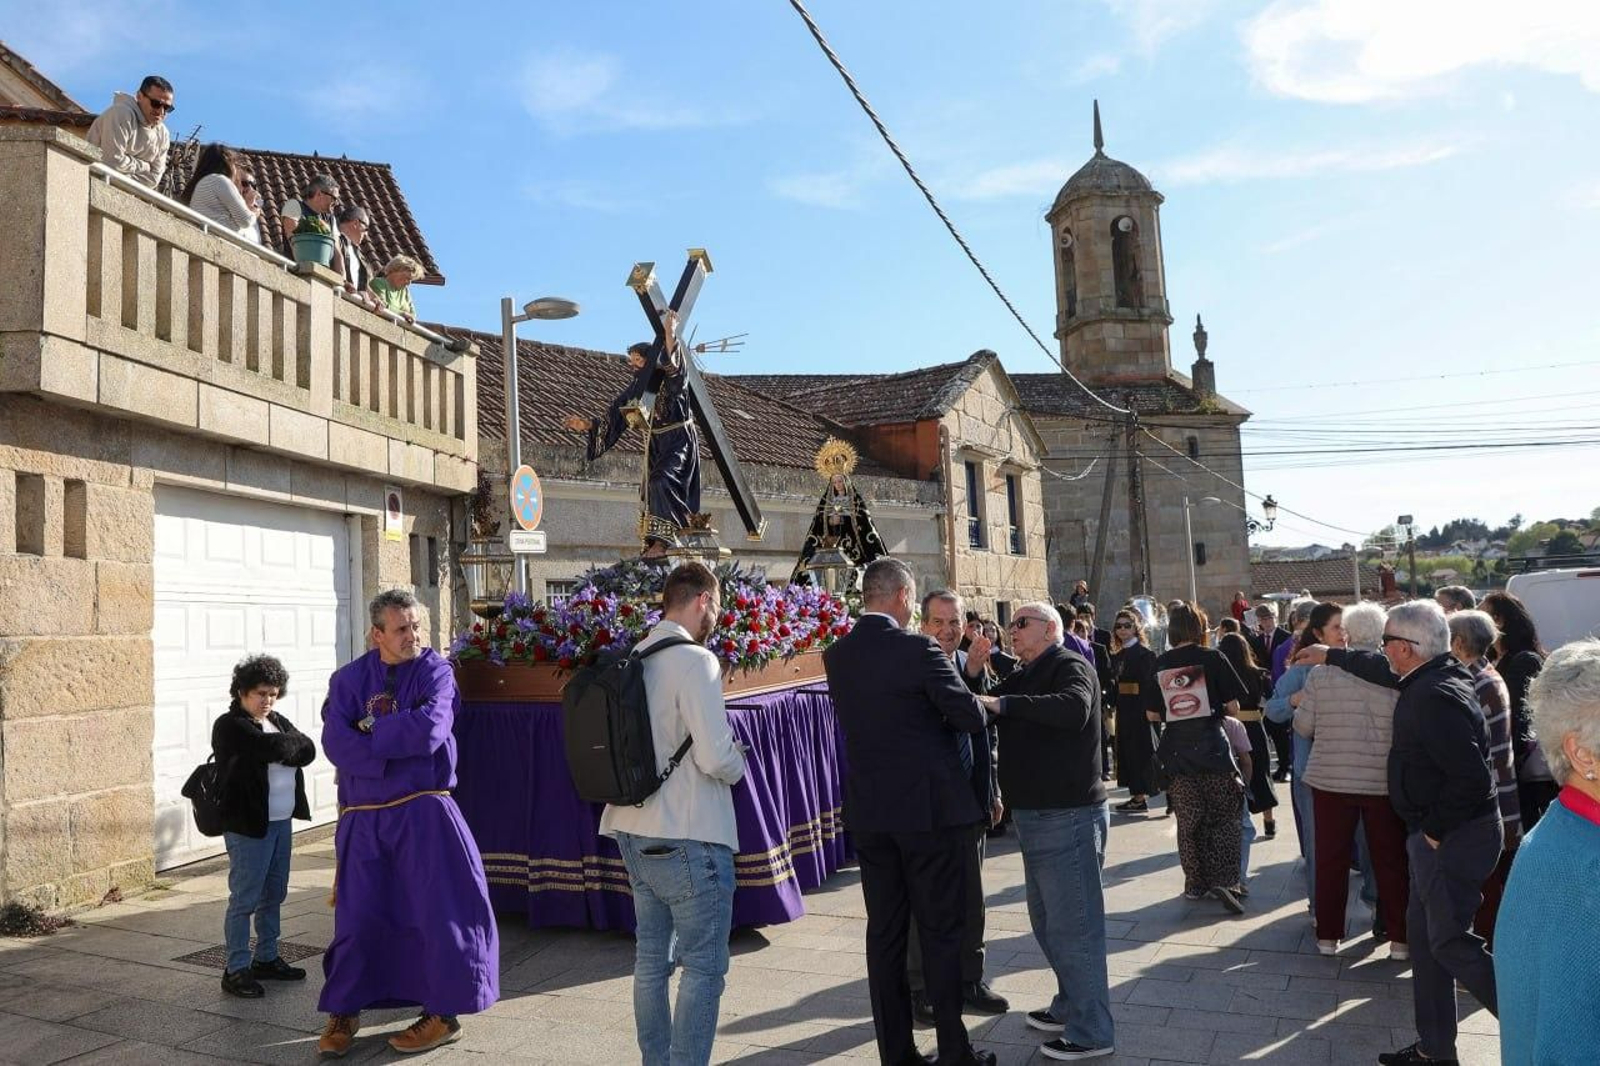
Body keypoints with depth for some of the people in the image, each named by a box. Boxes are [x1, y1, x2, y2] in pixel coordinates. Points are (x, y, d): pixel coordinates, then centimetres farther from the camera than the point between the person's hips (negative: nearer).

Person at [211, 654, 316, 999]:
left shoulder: (278, 722, 14)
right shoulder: (230, 726, -10)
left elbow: (308, 750, 1)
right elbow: (271, 748, -23)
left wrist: (283, 750, -14)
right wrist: (291, 745, -4)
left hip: (282, 821, 8)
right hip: (248, 824, -8)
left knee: (274, 894, 15)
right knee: (244, 899, -2)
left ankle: (266, 958, 27)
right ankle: (236, 970, 7)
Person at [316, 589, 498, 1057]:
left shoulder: (435, 671, -3)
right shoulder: (349, 678, 3)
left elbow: (428, 730, -19)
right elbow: (335, 742, -10)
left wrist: (370, 732, -8)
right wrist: (389, 761, -18)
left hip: (423, 813, -2)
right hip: (362, 820, 2)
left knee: (437, 910, 1)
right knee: (357, 914, 9)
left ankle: (444, 1012, 16)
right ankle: (344, 1011, 27)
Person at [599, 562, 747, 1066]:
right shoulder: (694, 660, -17)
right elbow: (715, 756, -22)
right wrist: (739, 761, -1)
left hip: (636, 831, 8)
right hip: (688, 837, -8)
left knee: (651, 958, 18)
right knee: (704, 966, 3)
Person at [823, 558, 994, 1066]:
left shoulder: (836, 656, 3)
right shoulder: (917, 649, -16)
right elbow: (972, 717, -12)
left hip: (868, 814, 5)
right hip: (930, 810, -5)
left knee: (884, 933, 12)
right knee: (940, 932, 7)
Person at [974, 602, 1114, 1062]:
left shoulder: (1070, 665, -11)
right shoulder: (1025, 675, 17)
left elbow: (1074, 708, -32)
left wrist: (1003, 704, -32)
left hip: (1068, 816, -9)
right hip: (1037, 815, 10)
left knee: (1072, 925, -1)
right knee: (1047, 920, 19)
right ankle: (1069, 1006, 35)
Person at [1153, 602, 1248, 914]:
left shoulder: (1158, 664, 3)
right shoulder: (1211, 657, -4)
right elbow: (1233, 705, -4)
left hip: (1176, 751, 2)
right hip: (1211, 745, -2)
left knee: (1188, 821, 12)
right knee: (1225, 817, 9)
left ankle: (1195, 884, 18)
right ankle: (1224, 880, -2)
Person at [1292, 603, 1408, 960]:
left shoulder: (1320, 673, -9)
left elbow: (1303, 727, -3)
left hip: (1330, 780, 0)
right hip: (1385, 783, 0)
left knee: (1331, 860, 12)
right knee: (1391, 862, 14)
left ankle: (1327, 935, 20)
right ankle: (1399, 939, 21)